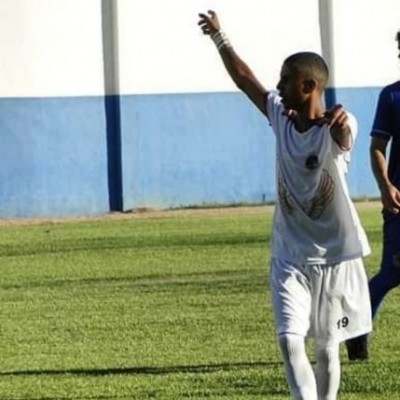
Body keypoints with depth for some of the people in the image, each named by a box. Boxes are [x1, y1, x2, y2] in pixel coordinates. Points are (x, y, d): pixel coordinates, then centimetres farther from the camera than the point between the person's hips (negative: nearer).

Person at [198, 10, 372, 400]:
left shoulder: (333, 128, -18)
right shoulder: (281, 117, -1)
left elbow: (343, 135, -44)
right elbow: (245, 79, 12)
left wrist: (340, 122, -67)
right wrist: (219, 37, 16)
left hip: (334, 257, -4)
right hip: (289, 257, 4)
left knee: (326, 349, 9)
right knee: (289, 338, -15)